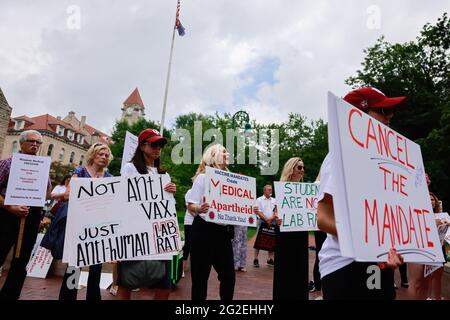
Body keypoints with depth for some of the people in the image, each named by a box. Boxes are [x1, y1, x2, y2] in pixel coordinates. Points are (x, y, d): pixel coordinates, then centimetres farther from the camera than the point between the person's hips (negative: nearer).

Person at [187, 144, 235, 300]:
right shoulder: (203, 177, -6)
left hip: (224, 232, 6)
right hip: (204, 230, -5)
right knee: (200, 276, 4)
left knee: (229, 275, 10)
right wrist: (199, 209, -31)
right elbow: (190, 206, -10)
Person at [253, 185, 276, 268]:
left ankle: (270, 259, 15)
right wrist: (266, 219, -14)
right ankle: (256, 259, 1)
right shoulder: (259, 200, 2)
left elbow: (276, 211, 8)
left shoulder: (274, 200, 14)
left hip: (272, 222, 4)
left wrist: (271, 218, -10)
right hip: (262, 221, -4)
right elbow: (258, 212, -6)